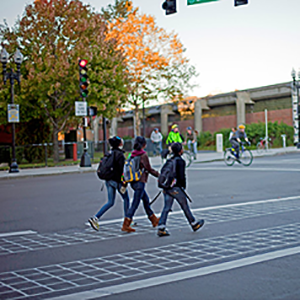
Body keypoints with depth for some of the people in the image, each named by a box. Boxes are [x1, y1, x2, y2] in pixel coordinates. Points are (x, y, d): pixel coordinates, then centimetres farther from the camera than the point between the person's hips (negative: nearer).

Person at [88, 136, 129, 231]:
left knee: (110, 202, 10)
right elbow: (122, 169, -18)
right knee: (126, 198, 13)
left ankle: (95, 218, -5)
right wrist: (124, 183, -16)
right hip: (117, 181, -7)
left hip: (108, 180, 7)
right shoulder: (120, 155, -14)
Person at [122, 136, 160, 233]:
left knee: (146, 199, 21)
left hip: (133, 181, 9)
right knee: (135, 204, -4)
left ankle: (154, 220, 35)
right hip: (140, 181, -9)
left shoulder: (133, 154, 7)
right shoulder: (143, 155, -14)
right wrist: (159, 175, 0)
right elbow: (149, 169, -13)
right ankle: (126, 225, -5)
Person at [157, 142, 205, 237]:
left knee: (166, 207, 5)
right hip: (175, 187, -7)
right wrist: (184, 185, -2)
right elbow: (181, 176, -16)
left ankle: (161, 228, -5)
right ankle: (194, 224, 24)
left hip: (166, 187, 7)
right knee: (185, 206, 8)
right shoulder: (180, 161, -11)